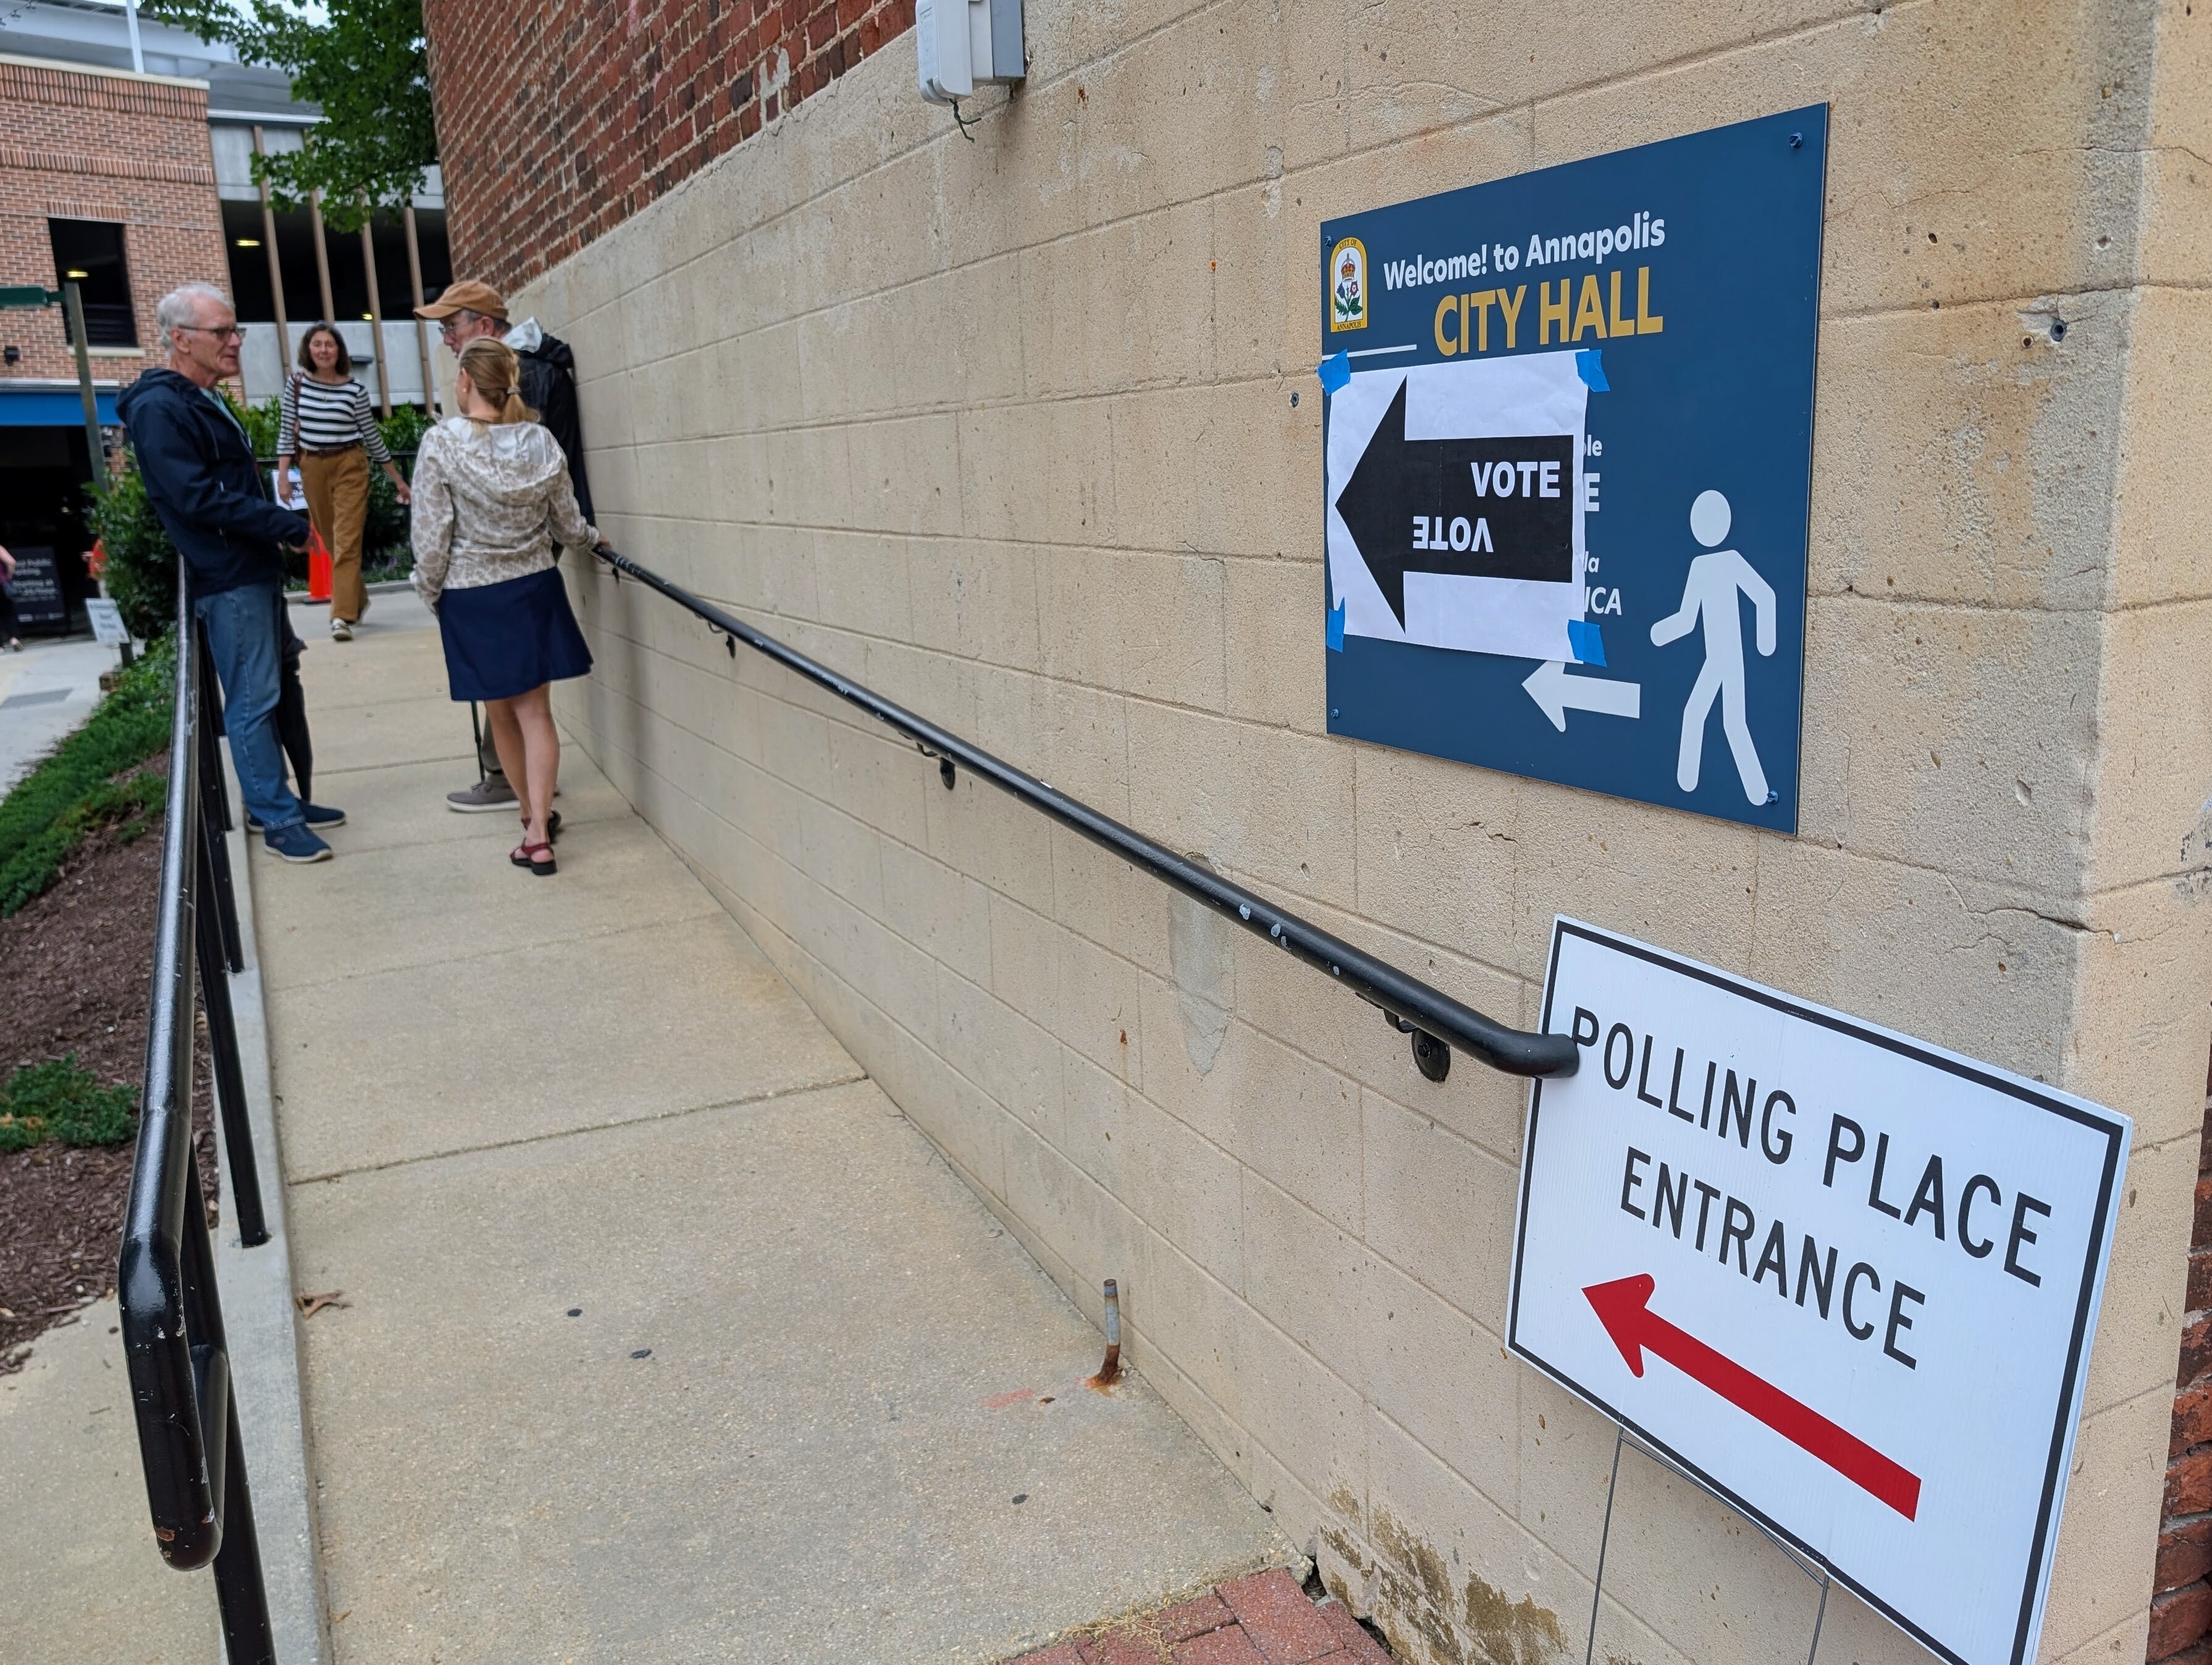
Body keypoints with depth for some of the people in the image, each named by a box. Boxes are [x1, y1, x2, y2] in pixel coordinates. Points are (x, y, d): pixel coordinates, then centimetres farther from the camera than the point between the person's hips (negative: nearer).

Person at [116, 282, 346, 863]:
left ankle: (276, 800, 23)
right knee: (252, 700, -5)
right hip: (227, 580, -9)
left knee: (264, 694, 14)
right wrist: (288, 526, -16)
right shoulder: (160, 410, -13)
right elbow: (199, 498, -21)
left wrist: (276, 532, 6)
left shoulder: (208, 402, 18)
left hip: (255, 571, 9)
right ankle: (277, 820, 1)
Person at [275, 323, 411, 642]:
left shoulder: (355, 390, -3)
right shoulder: (296, 382, 1)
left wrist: (398, 479, 8)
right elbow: (286, 431, 3)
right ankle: (357, 601, 31)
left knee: (347, 541, -11)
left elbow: (372, 436, 5)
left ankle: (342, 616, -15)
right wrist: (283, 475, -4)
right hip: (312, 468, 3)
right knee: (332, 543, 13)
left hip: (350, 466, -3)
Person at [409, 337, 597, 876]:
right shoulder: (541, 443, -4)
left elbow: (432, 535, -11)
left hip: (471, 597, -2)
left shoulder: (441, 443, -14)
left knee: (502, 715, 13)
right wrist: (591, 538, 28)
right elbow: (568, 525, 5)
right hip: (535, 589, 3)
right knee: (534, 711, 6)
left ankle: (535, 816, 25)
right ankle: (538, 829, 0)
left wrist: (430, 591, 5)